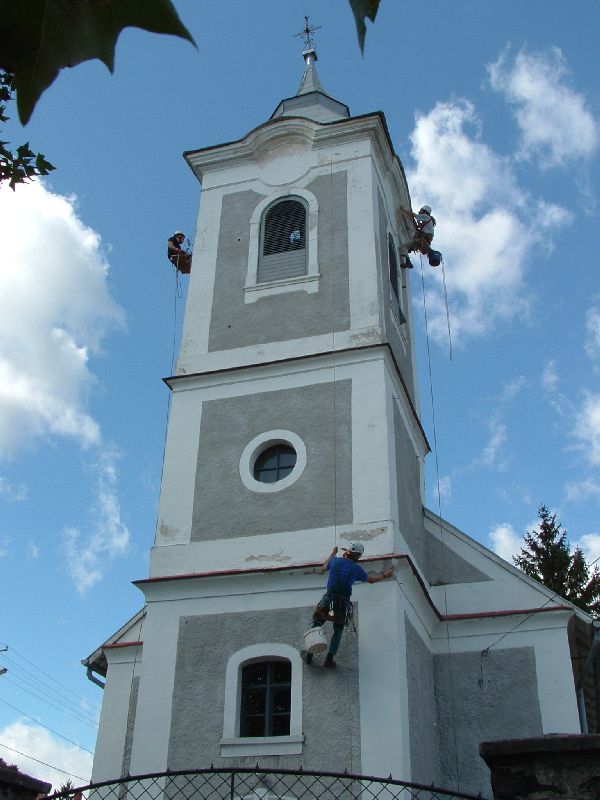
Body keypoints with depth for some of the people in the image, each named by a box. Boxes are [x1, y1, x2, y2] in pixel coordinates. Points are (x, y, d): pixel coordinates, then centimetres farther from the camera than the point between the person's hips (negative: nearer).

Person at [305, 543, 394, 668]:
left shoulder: (335, 561, 3)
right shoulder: (356, 568, 0)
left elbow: (323, 568, 25)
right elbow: (371, 580, 16)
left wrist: (332, 554, 38)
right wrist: (384, 575, 34)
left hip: (329, 599, 1)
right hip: (343, 603, -1)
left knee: (315, 624, 14)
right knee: (338, 631, 16)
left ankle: (309, 655, 6)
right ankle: (329, 659, 9)